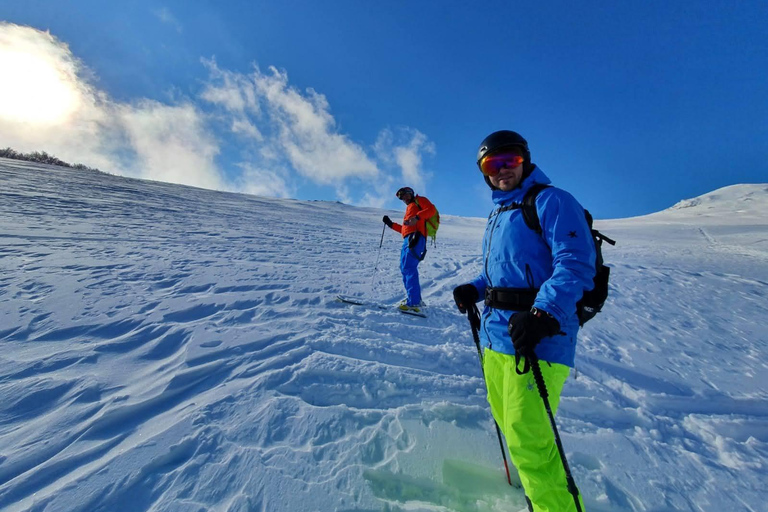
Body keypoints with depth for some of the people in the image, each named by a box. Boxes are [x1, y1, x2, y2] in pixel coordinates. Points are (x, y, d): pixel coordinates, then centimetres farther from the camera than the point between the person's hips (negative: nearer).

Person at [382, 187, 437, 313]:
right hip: (409, 239, 9)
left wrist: (417, 217, -20)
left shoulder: (419, 200, 14)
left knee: (409, 268, -18)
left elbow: (431, 209, -6)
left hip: (416, 237, -9)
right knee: (405, 268, 7)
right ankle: (415, 299, 13)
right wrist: (390, 224, 30)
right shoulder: (409, 208, 36)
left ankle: (413, 302, -20)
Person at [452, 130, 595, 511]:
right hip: (495, 335, 9)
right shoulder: (498, 214, 18)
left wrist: (544, 314, -31)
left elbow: (576, 265, -18)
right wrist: (474, 289, 8)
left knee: (528, 442, -2)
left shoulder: (550, 201, -7)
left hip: (534, 339, -8)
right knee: (509, 423, 22)